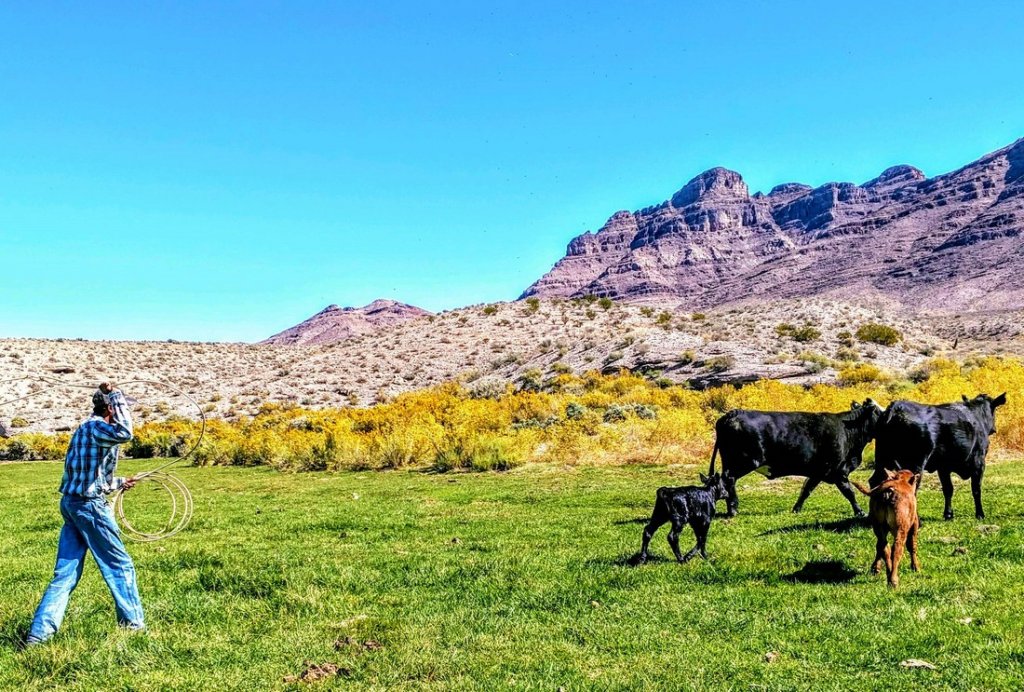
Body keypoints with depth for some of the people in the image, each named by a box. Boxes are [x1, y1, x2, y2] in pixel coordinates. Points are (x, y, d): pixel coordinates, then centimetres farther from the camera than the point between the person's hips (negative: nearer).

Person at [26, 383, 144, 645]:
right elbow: (125, 433, -36)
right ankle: (133, 623, 15)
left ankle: (39, 632, 6)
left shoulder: (86, 429, 16)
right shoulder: (95, 427, -14)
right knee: (120, 565, 5)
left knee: (65, 573, 9)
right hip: (90, 505, -9)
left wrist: (118, 483, 38)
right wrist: (116, 394, -25)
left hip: (71, 503, 9)